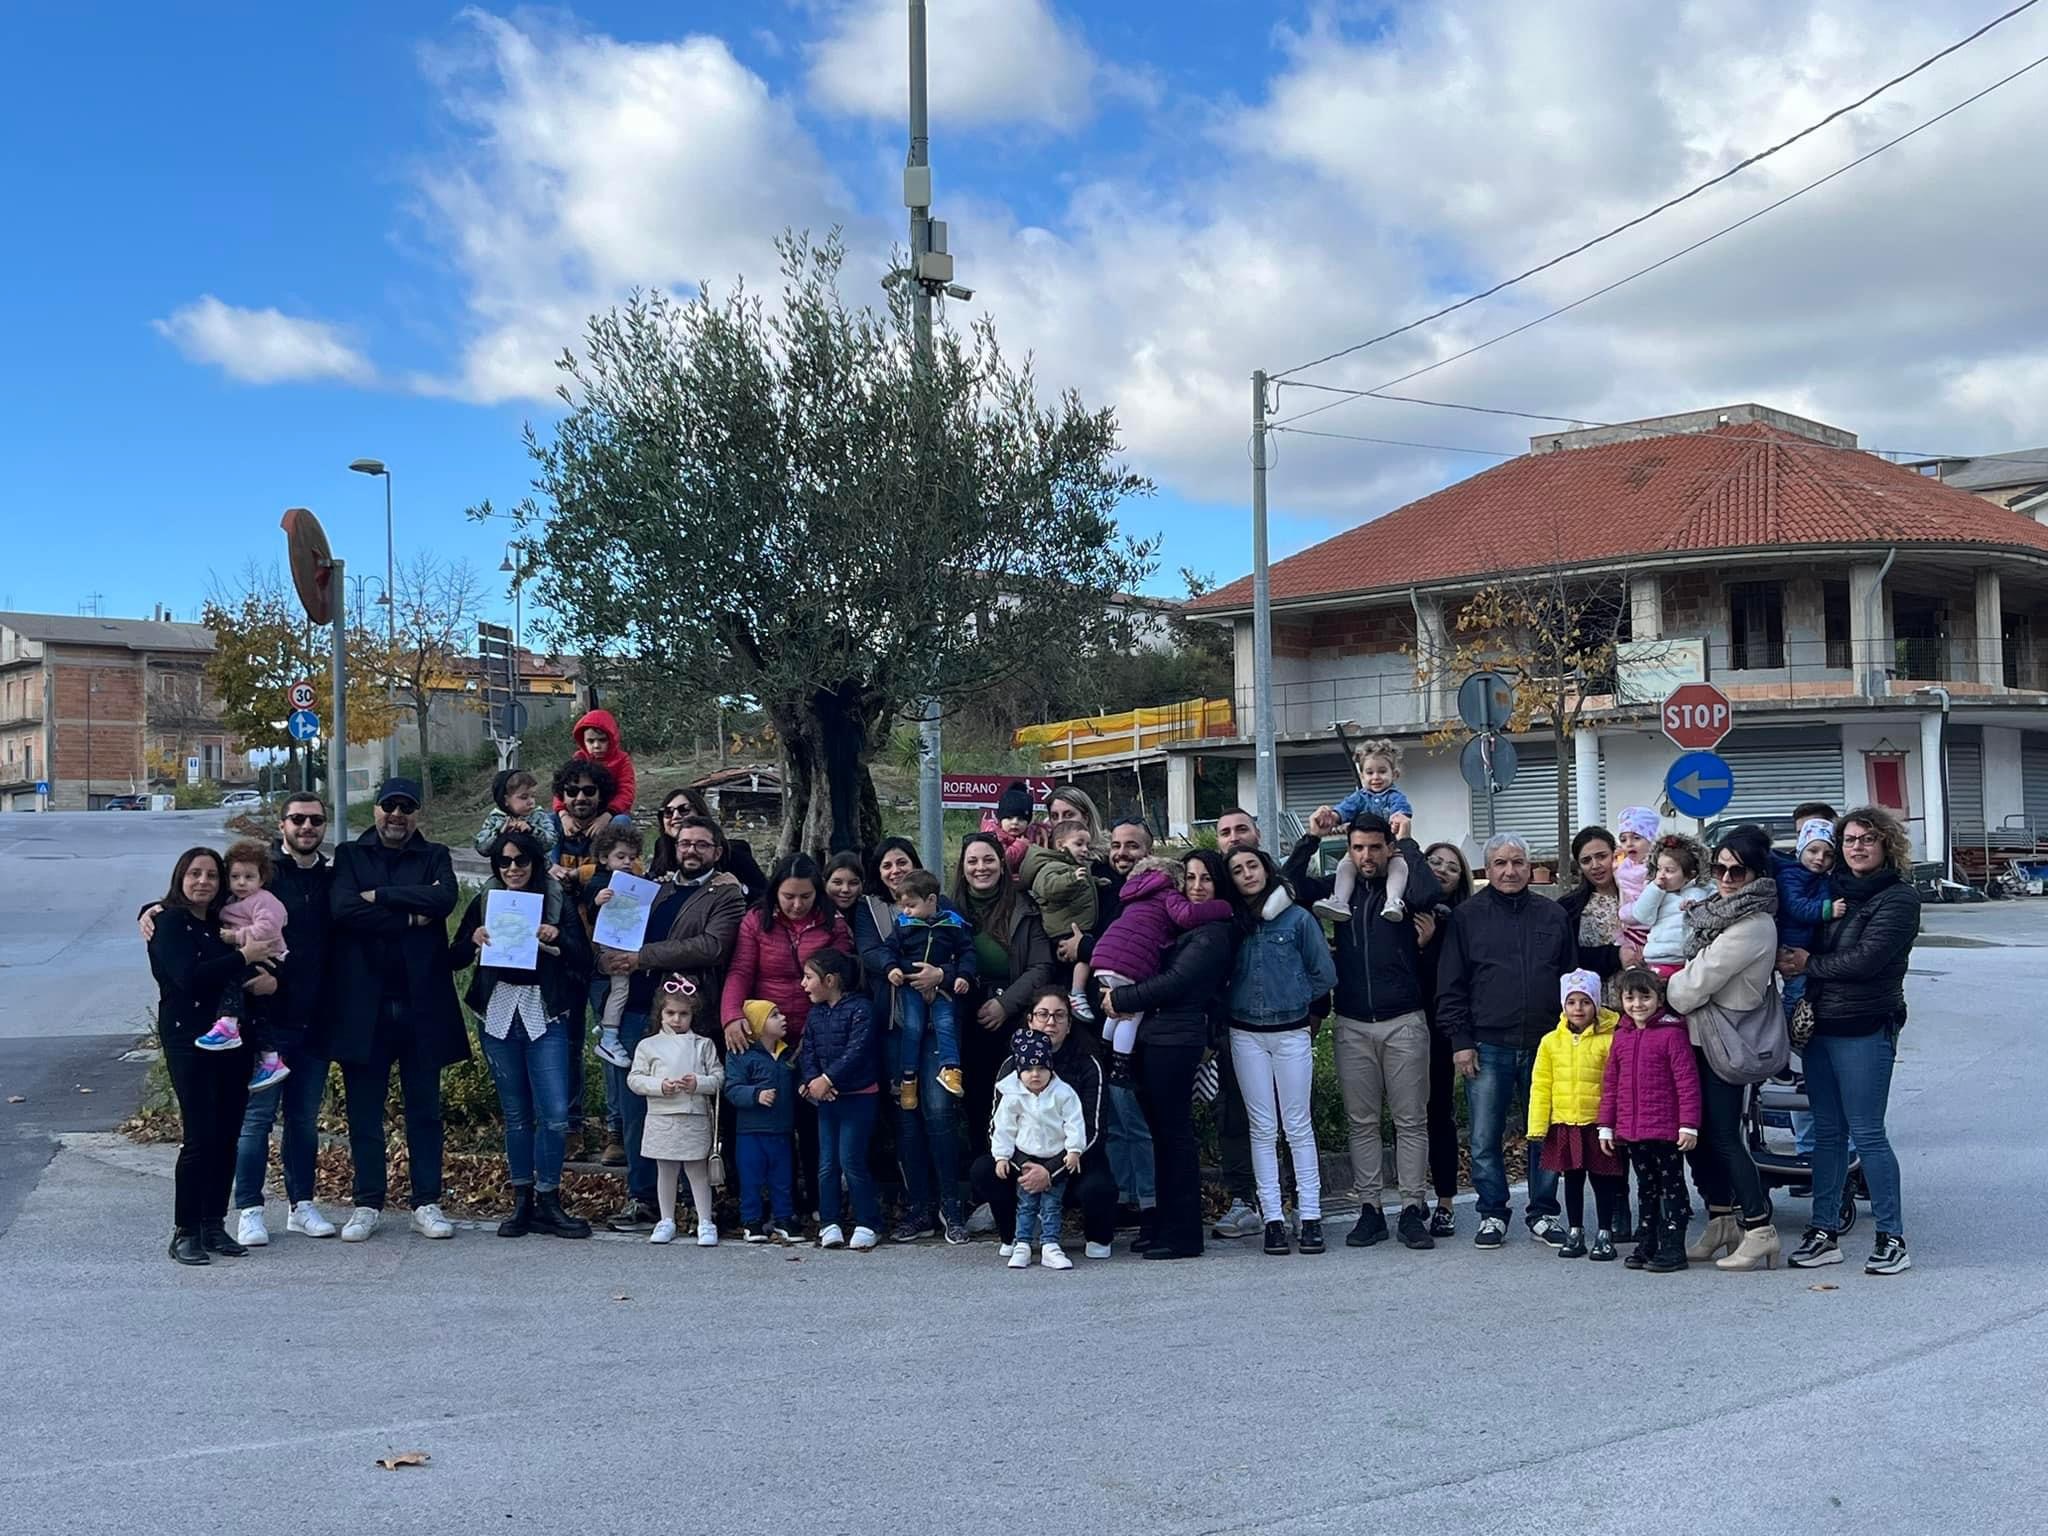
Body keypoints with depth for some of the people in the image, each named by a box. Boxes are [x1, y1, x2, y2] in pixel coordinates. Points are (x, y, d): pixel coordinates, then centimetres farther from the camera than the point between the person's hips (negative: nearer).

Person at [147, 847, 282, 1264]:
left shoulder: (222, 924, 16)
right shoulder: (169, 922, -3)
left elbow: (265, 960, 18)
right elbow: (188, 976, -18)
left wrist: (271, 978, -4)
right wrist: (244, 957, -16)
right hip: (189, 1039, -6)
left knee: (227, 1136, 6)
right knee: (200, 1138, -9)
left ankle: (214, 1225, 15)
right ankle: (184, 1233, -1)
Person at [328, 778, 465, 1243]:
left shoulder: (435, 857, 10)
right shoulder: (350, 856, 8)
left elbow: (445, 897, -12)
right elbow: (343, 908, -10)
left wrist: (380, 896, -11)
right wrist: (411, 915, -10)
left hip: (421, 1001, 0)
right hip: (364, 1003, 0)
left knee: (424, 1108, 6)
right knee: (364, 1110, 5)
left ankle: (427, 1203, 12)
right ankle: (368, 1204, 15)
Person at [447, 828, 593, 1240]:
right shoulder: (484, 903, 9)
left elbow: (583, 962, -2)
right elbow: (454, 961, 7)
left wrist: (557, 938, -20)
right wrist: (473, 941, -12)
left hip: (545, 1016, -2)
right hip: (498, 1015, 2)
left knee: (555, 1115, -8)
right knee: (516, 1115, 7)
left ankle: (547, 1202, 4)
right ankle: (522, 1202, 17)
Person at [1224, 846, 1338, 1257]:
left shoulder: (1298, 918, -2)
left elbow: (1325, 974, 2)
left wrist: (1294, 1000, 6)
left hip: (1291, 1033, -2)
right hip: (1246, 1035, 2)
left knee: (1298, 1126, 0)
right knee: (1263, 1128, 4)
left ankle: (1310, 1215, 4)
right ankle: (1272, 1217, 6)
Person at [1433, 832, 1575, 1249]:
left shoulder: (1554, 915, 10)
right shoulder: (1467, 916, 3)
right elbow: (1450, 986, 2)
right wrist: (1460, 1041, -5)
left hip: (1545, 1044, 2)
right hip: (1487, 1047, -2)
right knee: (1485, 1139, 3)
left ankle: (1543, 1214, 18)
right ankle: (1492, 1215, 15)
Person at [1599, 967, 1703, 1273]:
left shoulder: (1672, 1033, -10)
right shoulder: (1621, 1037, 9)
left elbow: (1687, 1082, -12)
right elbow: (1610, 1084, 14)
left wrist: (1689, 1125, -15)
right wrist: (1606, 1126, 12)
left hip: (1665, 1130, -6)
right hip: (1631, 1132, 6)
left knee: (1672, 1187, 3)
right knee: (1646, 1189, 16)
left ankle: (1673, 1248, 7)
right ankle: (1646, 1245, 22)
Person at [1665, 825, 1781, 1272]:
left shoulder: (1752, 925, -19)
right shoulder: (1719, 909, 11)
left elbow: (1699, 981, -17)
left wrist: (1662, 998, -3)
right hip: (1702, 1035, 9)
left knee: (1723, 1135, -6)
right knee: (1698, 1132, 13)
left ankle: (1759, 1230, 1)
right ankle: (1721, 1221, 22)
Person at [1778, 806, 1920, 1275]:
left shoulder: (1899, 898, -7)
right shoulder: (1831, 890, 13)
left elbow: (1867, 959, -18)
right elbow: (1801, 943, 20)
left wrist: (1810, 964, -7)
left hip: (1865, 1029, -7)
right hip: (1819, 1025, 7)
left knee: (1866, 1133, -5)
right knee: (1827, 1132, 10)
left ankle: (1891, 1238, 4)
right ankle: (1824, 1233, 17)